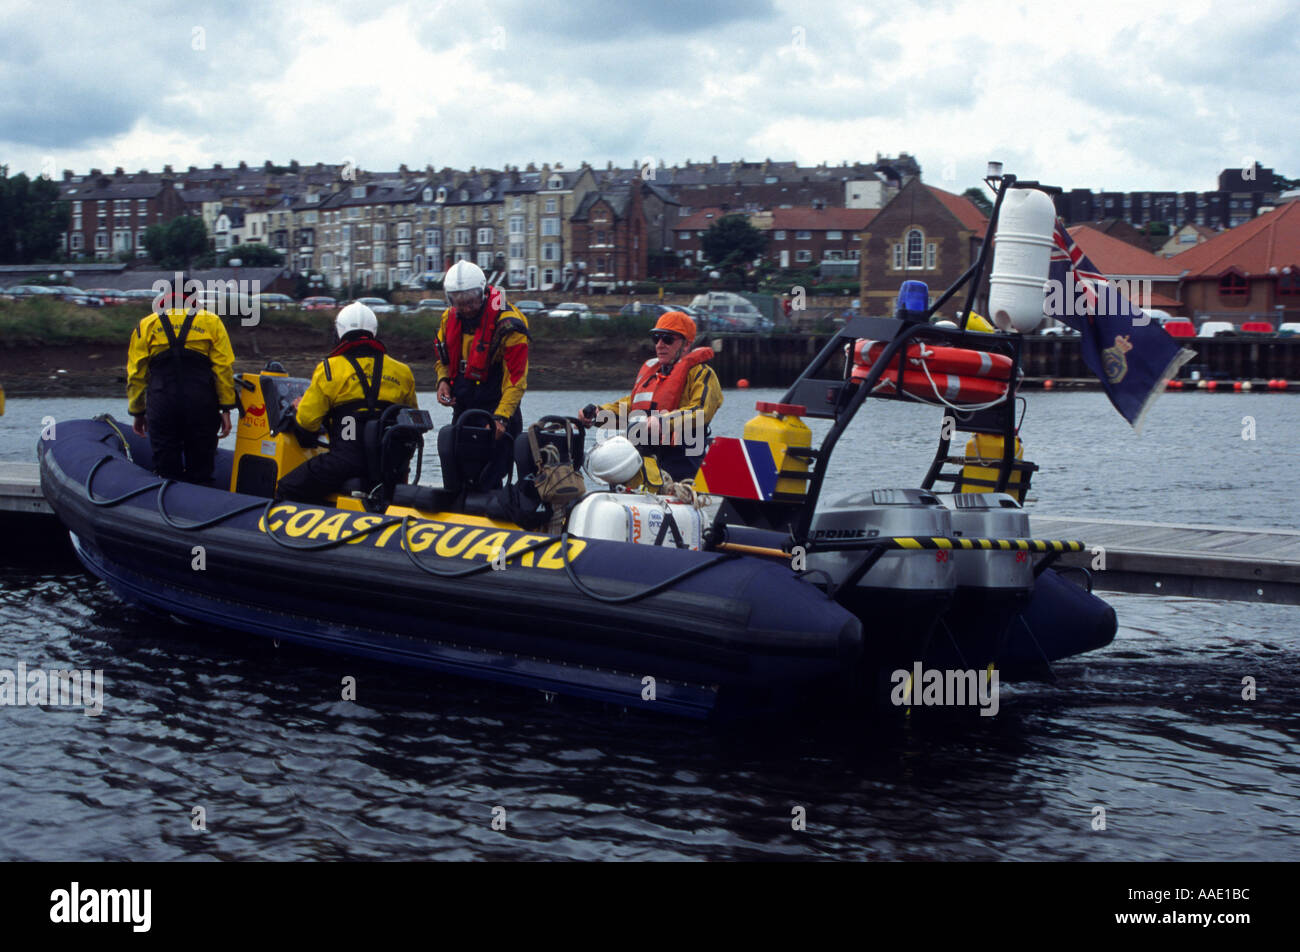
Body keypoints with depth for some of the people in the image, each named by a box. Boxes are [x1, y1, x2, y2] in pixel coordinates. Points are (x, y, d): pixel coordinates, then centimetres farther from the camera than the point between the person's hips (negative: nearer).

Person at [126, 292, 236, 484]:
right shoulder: (211, 322, 8)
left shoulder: (146, 326, 11)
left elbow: (136, 375, 9)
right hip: (202, 408, -1)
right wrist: (226, 409, 3)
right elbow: (224, 369, 1)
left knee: (166, 470, 7)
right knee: (201, 473, 6)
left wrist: (138, 413, 16)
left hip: (161, 409, 1)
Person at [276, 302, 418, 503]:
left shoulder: (330, 369, 0)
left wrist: (298, 410, 23)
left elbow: (306, 424, 1)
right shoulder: (402, 372, 13)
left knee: (285, 491, 5)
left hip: (347, 462, -5)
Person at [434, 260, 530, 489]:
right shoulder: (449, 318, 5)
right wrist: (443, 380, 0)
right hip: (462, 408, 7)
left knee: (487, 481, -12)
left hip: (496, 409, -7)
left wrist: (501, 417, -27)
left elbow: (515, 378, -18)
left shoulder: (507, 323, -16)